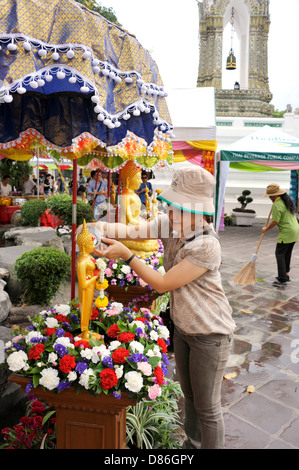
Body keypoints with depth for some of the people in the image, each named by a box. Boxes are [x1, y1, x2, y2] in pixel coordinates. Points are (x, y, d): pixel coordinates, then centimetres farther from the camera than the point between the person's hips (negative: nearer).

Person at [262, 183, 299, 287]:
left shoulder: (277, 204, -16)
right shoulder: (287, 200, 13)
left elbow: (275, 221, -18)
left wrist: (266, 229, -3)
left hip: (286, 233, -9)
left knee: (279, 254, -5)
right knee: (287, 254, 17)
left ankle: (282, 279, -7)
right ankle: (286, 274, 25)